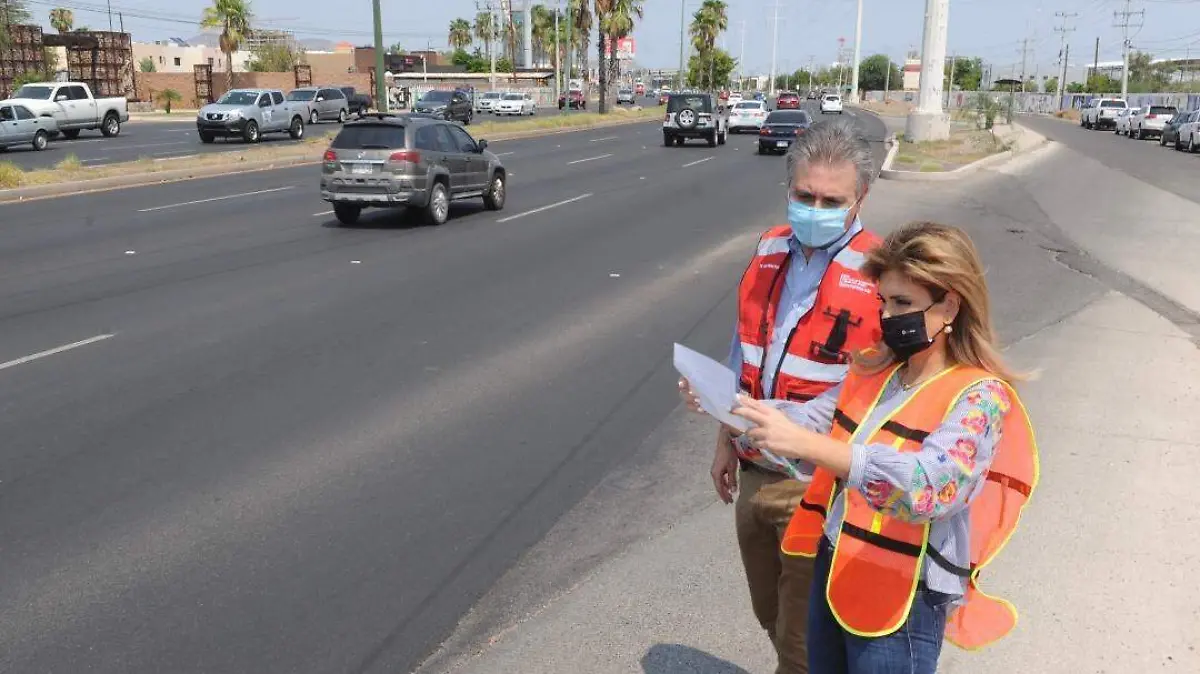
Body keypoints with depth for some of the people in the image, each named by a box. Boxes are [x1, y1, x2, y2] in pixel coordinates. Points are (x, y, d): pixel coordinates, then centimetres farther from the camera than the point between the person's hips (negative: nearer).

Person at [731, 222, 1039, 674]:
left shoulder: (979, 396, -16)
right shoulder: (875, 371, 5)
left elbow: (926, 487, -32)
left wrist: (806, 445, -40)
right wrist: (732, 404, -12)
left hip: (902, 602, -6)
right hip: (834, 573, 6)